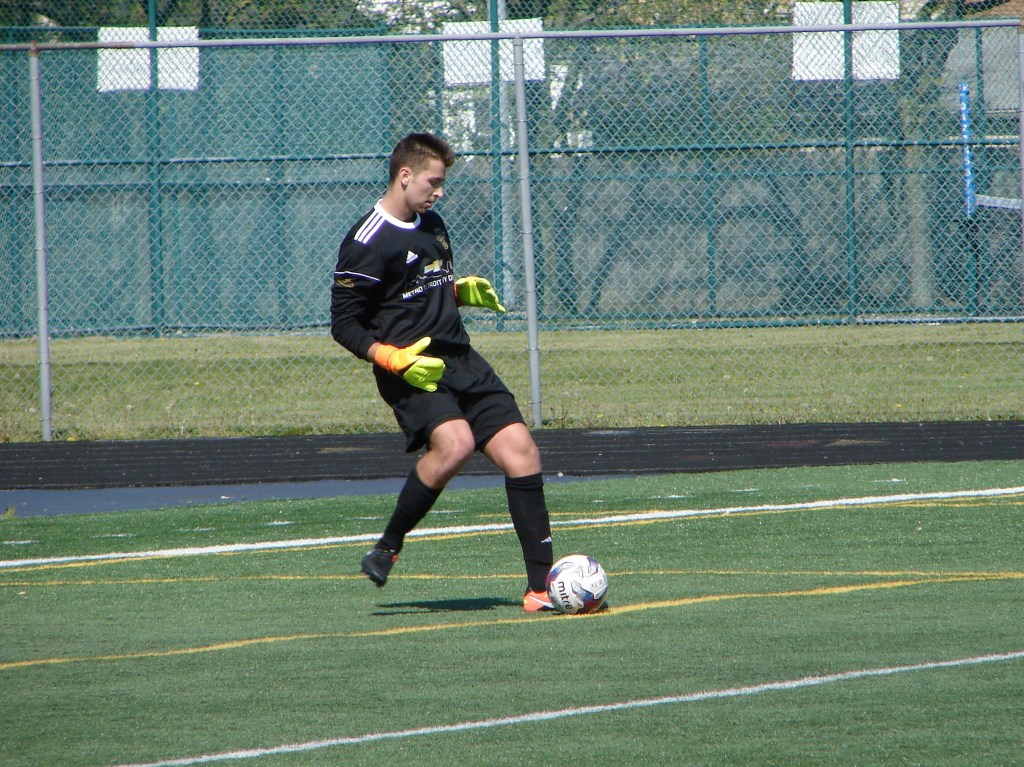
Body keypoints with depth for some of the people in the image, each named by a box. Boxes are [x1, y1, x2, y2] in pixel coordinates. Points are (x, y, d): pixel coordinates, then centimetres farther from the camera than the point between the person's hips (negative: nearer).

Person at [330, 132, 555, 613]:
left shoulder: (432, 225, 17)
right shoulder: (368, 242, -9)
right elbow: (344, 325, -9)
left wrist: (463, 290, 11)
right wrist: (395, 359, -22)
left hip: (460, 362, 8)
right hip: (411, 373, -8)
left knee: (521, 451, -5)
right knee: (454, 442, -32)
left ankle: (541, 585, 0)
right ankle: (387, 547, -12)